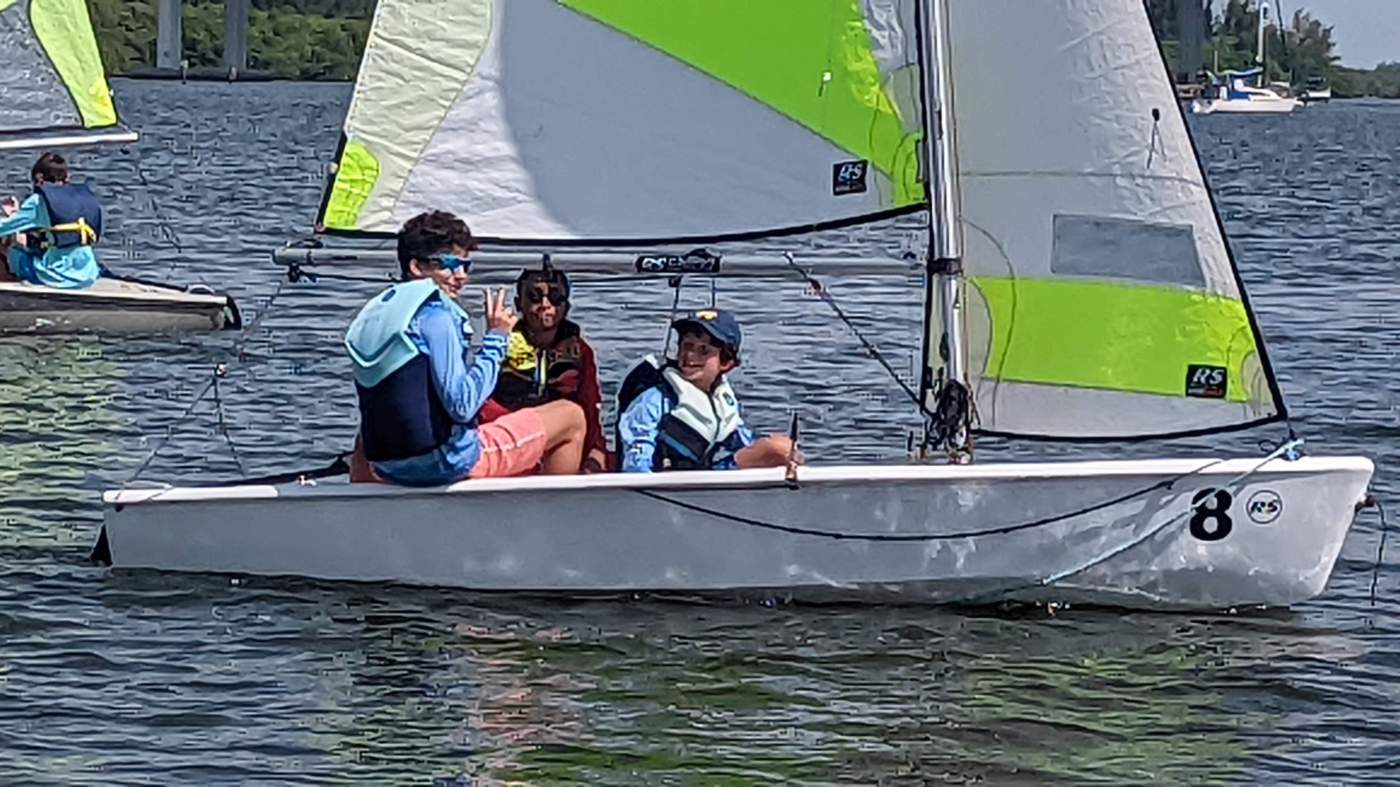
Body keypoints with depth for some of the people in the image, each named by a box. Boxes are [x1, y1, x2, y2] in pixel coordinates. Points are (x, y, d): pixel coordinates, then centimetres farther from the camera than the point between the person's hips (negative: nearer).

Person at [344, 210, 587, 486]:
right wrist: (496, 339, -12)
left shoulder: (373, 313, 10)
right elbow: (462, 405, -22)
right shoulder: (434, 311, -15)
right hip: (449, 463, -8)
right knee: (571, 416, 6)